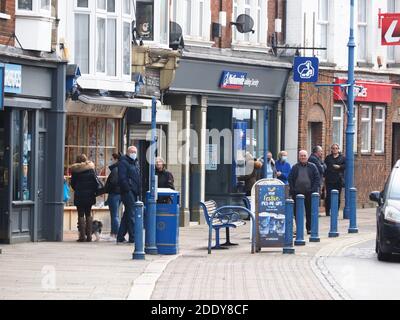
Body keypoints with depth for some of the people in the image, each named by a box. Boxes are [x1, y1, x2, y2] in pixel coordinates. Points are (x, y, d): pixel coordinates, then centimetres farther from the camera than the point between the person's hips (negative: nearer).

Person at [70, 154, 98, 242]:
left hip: (79, 195, -1)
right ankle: (89, 235, 6)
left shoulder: (75, 171, -2)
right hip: (89, 195, 1)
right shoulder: (91, 169, -1)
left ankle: (82, 236, -4)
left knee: (81, 215, 3)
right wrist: (94, 191, 7)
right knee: (88, 214, 10)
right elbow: (95, 181, -3)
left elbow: (72, 183, 2)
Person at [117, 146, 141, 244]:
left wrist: (139, 190, 14)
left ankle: (120, 237, 18)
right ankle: (133, 238, -9)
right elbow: (122, 178, -15)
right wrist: (128, 188, -20)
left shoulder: (136, 162, 20)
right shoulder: (123, 162, -7)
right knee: (131, 214, -10)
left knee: (127, 214, 12)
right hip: (128, 192, -9)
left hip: (134, 192, 9)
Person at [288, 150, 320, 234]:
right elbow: (290, 179, 8)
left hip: (309, 193, -1)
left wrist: (314, 189, -8)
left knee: (309, 211, 1)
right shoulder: (295, 167, 10)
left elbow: (317, 178, 4)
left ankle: (309, 228, 8)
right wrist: (292, 190, -3)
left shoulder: (312, 167, 6)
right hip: (297, 193, 1)